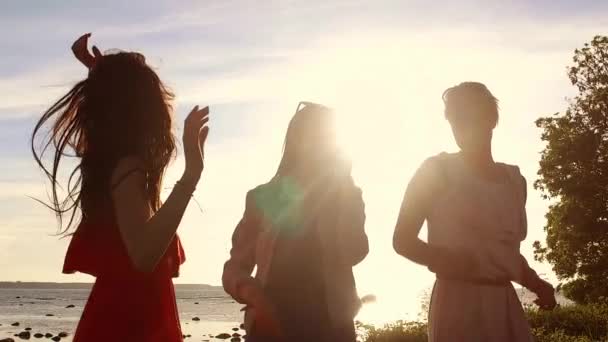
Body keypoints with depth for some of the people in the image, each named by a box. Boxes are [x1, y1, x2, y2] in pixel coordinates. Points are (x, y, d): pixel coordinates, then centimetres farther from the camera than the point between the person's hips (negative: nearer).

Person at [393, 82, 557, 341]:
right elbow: (402, 240, 0)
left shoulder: (514, 179, 14)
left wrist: (537, 284, 6)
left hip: (505, 303, 5)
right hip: (458, 303, -5)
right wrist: (442, 259, -18)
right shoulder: (437, 171, -1)